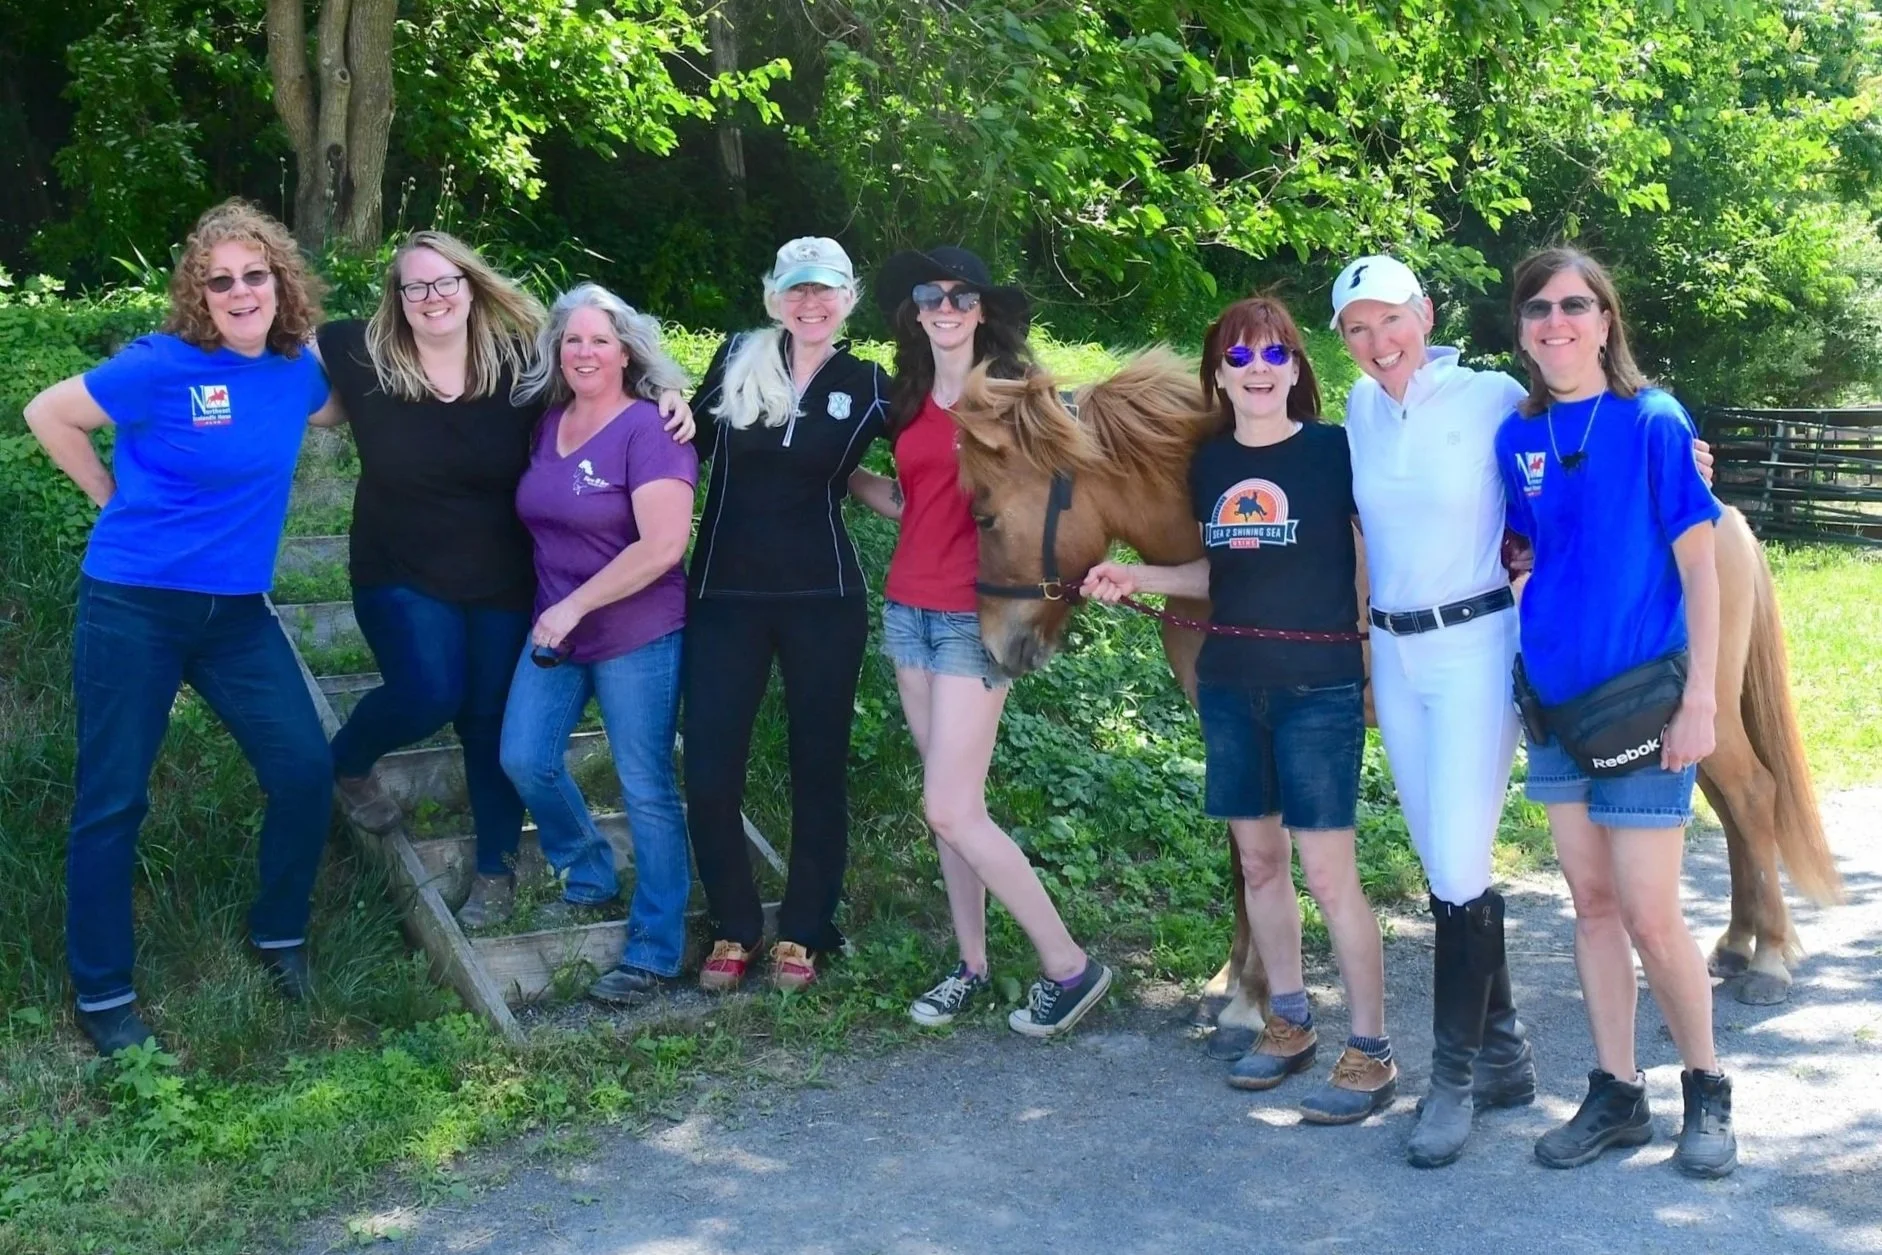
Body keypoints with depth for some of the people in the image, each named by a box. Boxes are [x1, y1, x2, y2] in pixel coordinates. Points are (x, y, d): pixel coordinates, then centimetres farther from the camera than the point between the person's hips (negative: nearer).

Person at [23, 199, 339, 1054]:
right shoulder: (162, 366, -14)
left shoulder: (296, 370, 2)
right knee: (112, 799, 2)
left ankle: (279, 933, 24)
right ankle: (101, 993, 17)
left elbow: (330, 413, 28)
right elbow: (47, 414, -5)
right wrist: (117, 498, -2)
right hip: (133, 607, -5)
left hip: (238, 611, 5)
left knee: (306, 771, -1)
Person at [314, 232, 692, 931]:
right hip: (402, 577, -1)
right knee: (429, 696, -17)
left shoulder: (520, 361, -9)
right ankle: (345, 764, 18)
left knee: (492, 722, 7)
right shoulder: (362, 356, -10)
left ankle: (497, 868, 24)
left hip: (503, 583, 1)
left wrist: (668, 398, -14)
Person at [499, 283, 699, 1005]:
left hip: (637, 636, -7)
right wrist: (552, 613, 9)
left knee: (646, 789, -1)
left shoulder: (649, 430, -14)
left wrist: (575, 606, -19)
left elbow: (662, 546, -22)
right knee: (524, 760, 2)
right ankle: (589, 873, 28)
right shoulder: (548, 423, 8)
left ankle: (654, 954, 9)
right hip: (555, 629, 7)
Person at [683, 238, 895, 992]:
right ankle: (732, 927, 18)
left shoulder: (868, 385, 1)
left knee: (818, 768, 7)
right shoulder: (736, 360, 2)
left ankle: (803, 931, 22)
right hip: (724, 595, 1)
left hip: (823, 600, 0)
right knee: (709, 774, -2)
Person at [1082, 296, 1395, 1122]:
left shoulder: (1336, 451, -8)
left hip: (1319, 688, -6)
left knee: (1326, 872, -5)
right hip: (1229, 687, 6)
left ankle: (1370, 1053, 7)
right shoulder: (1210, 464, 8)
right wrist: (1136, 579, 5)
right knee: (1258, 860, 13)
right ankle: (1290, 1022, 29)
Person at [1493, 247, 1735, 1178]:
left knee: (1650, 920, -3)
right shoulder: (1517, 437, 4)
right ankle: (1616, 1096, 22)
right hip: (1554, 699, 5)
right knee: (1592, 905, 11)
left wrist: (1700, 700, -13)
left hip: (1643, 700, -5)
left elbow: (1698, 565, -9)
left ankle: (1706, 1091, 19)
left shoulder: (1653, 423, -9)